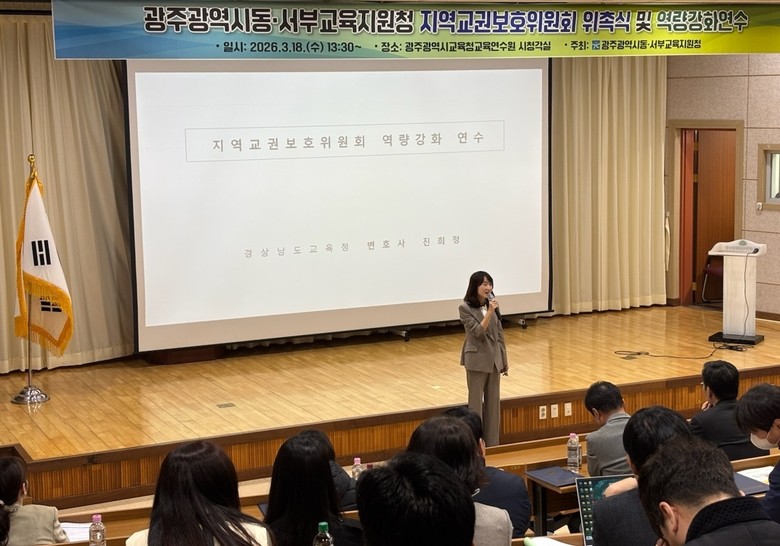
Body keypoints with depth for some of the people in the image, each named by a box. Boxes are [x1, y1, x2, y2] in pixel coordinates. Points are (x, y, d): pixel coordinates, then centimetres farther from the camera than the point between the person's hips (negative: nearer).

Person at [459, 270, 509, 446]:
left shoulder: (492, 304, 5)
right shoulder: (465, 308, -11)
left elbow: (499, 334, 10)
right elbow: (478, 333, -18)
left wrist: (504, 359, 11)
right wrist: (489, 312, -26)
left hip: (494, 359, 5)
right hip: (477, 360, -5)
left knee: (494, 402, 9)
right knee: (476, 402, 2)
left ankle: (492, 444, 18)